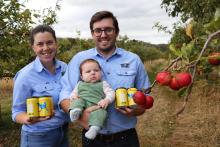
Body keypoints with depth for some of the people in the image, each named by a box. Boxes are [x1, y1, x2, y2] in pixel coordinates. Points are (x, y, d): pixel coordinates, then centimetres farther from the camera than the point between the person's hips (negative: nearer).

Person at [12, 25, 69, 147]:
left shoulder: (65, 67, -4)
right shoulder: (25, 75, -17)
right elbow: (17, 112, -12)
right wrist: (29, 119, -32)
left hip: (63, 132, 5)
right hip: (38, 137, -4)